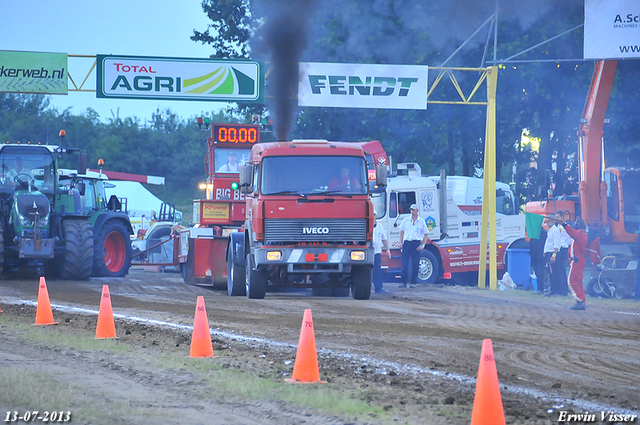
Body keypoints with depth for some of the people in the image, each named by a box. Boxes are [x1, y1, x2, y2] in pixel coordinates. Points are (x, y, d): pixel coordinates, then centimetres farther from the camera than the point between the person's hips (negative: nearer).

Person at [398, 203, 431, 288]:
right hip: (406, 243, 2)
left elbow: (426, 234, 9)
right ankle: (404, 282, -2)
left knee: (415, 264, -1)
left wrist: (423, 245, -2)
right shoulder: (406, 220, 12)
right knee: (404, 263, -5)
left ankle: (413, 282, 6)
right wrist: (401, 242, 4)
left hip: (416, 243, -2)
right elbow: (401, 231, 17)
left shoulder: (421, 222, 7)